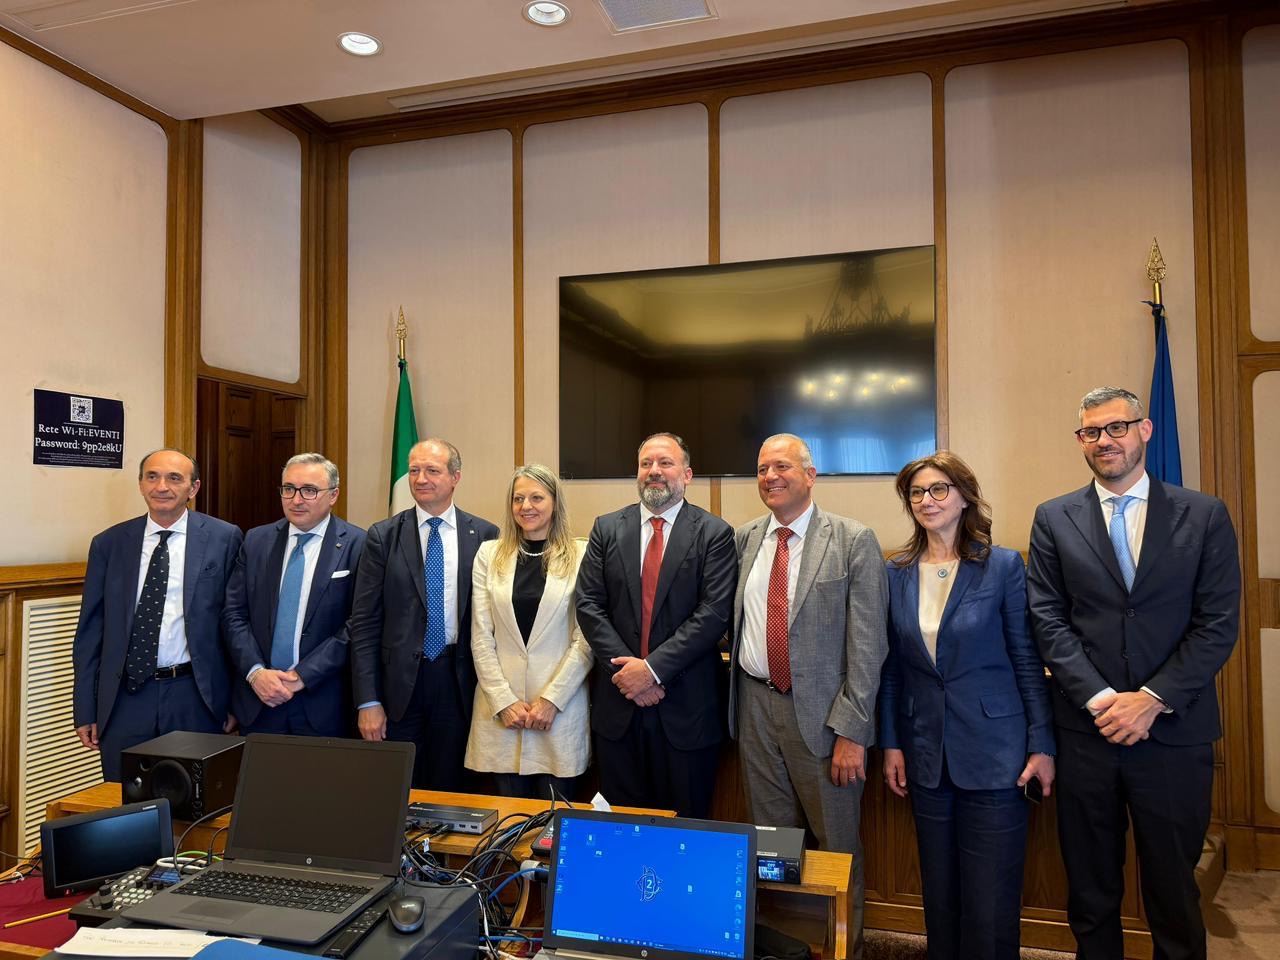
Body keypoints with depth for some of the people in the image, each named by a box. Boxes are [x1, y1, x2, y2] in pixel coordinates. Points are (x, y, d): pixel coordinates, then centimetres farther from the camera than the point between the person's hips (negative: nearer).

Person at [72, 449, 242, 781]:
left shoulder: (224, 538, -3)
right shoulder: (108, 543, 5)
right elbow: (90, 630, 8)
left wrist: (237, 699, 0)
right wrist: (85, 709, 7)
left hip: (196, 697, -2)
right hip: (125, 696, 2)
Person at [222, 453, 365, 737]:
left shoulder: (357, 545, -8)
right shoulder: (257, 541, 6)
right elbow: (234, 613, 5)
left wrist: (302, 676, -13)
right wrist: (255, 672, -8)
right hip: (257, 697, 3)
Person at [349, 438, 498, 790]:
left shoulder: (484, 535, 0)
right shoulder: (383, 536, 0)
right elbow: (363, 623, -1)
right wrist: (368, 702, -6)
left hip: (460, 682, 0)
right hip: (399, 684, 0)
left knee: (451, 796, 11)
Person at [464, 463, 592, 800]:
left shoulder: (581, 556, -1)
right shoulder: (489, 554, 6)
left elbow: (586, 639, -4)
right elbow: (481, 637, 3)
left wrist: (551, 699, -9)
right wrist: (504, 701, -5)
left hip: (560, 708, -2)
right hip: (500, 709, 2)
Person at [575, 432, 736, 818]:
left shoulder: (714, 533, -3)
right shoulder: (607, 528, 5)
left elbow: (714, 612, -11)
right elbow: (588, 605, 0)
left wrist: (653, 668, -16)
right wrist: (627, 670, -10)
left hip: (686, 706, -2)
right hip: (618, 703, 3)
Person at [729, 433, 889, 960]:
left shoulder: (854, 540, -8)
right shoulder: (745, 539, 6)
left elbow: (866, 642, -10)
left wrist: (851, 730, -14)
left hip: (821, 710, -4)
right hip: (756, 705, 4)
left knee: (837, 845, 10)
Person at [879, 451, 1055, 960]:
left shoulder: (1003, 565, -5)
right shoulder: (897, 573, 3)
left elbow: (1027, 660, -3)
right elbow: (892, 666, 6)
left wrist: (1042, 744, -5)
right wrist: (891, 742, 5)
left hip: (993, 752, -3)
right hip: (927, 755, 3)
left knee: (991, 899, 4)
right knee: (939, 894, 15)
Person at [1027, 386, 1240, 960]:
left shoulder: (1205, 516, 1)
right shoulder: (1054, 520, 3)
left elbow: (1218, 624, -4)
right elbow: (1048, 619, -3)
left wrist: (1152, 699, -13)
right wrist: (1101, 698, -13)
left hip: (1175, 732, 0)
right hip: (1086, 730, 1)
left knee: (1173, 887, 14)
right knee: (1091, 891, 14)